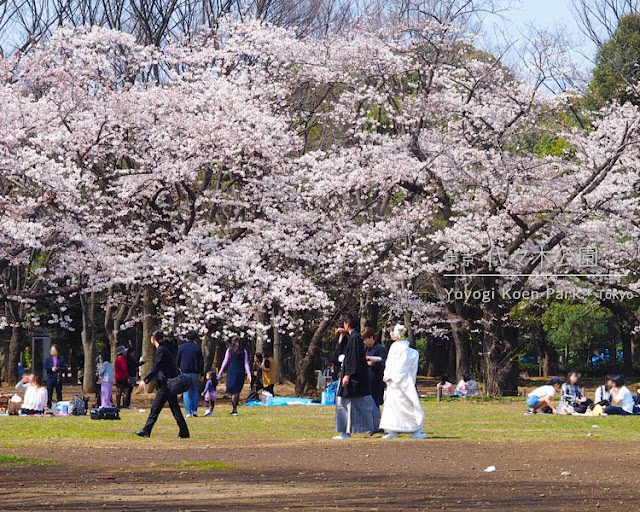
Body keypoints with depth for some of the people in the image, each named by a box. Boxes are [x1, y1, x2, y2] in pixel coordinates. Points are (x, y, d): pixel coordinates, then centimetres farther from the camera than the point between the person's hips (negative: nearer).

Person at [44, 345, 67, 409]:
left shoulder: (61, 359, 6)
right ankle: (48, 405, 1)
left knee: (59, 392, 2)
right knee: (49, 392, -3)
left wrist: (57, 369, -14)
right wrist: (51, 368, -16)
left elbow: (64, 368, 0)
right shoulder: (48, 359, 9)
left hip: (58, 378, 0)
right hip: (50, 377, 0)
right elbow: (45, 367, -2)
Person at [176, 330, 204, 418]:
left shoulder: (181, 347, 0)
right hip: (195, 372, 1)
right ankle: (194, 410, 3)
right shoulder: (197, 347, 0)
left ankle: (188, 412, -6)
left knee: (186, 392, 2)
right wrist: (202, 373, 7)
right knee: (195, 391, 14)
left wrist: (180, 368, 25)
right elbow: (201, 361, 1)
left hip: (185, 372, -1)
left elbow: (178, 361, 6)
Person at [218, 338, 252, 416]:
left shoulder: (229, 350, 0)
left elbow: (225, 362, -1)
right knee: (237, 392, 12)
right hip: (241, 373, 3)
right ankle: (234, 409, 14)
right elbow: (246, 363, 0)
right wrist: (248, 374, -1)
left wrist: (220, 372, 4)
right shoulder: (244, 351, 5)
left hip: (232, 372, -3)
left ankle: (235, 410, -10)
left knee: (232, 392, -1)